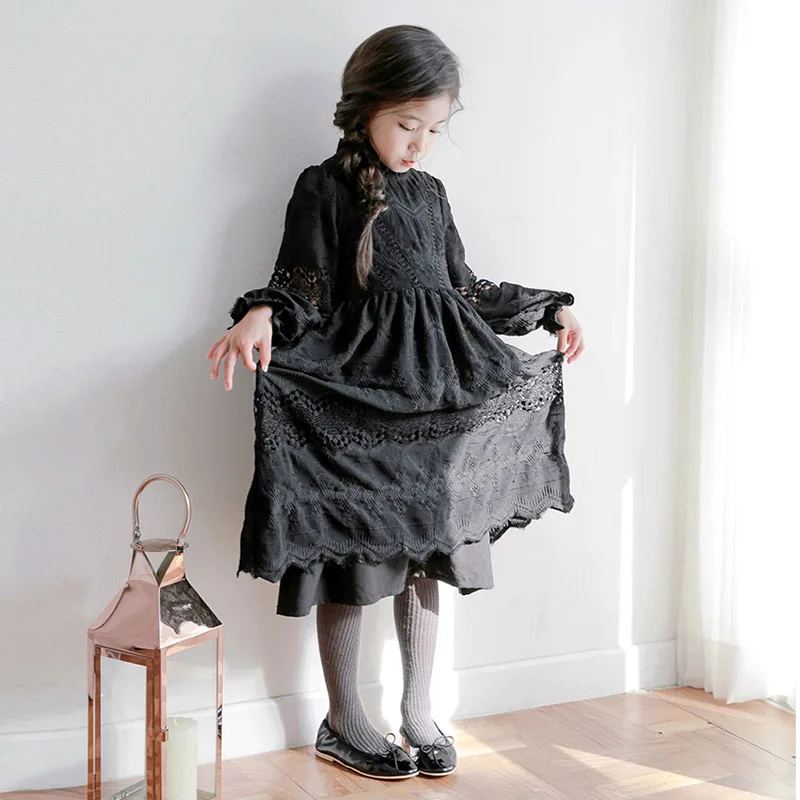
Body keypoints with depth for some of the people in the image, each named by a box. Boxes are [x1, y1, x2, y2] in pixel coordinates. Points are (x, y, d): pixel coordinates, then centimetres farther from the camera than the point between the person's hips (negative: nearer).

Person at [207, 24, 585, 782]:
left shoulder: (430, 193, 12)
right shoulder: (324, 188, -5)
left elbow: (464, 291, 19)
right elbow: (303, 295, -10)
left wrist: (550, 309, 23)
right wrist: (262, 315, -32)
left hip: (436, 399, 6)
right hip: (355, 395, -5)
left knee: (427, 557, 11)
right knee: (351, 559, 3)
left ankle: (418, 709, 26)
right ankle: (343, 722, 19)